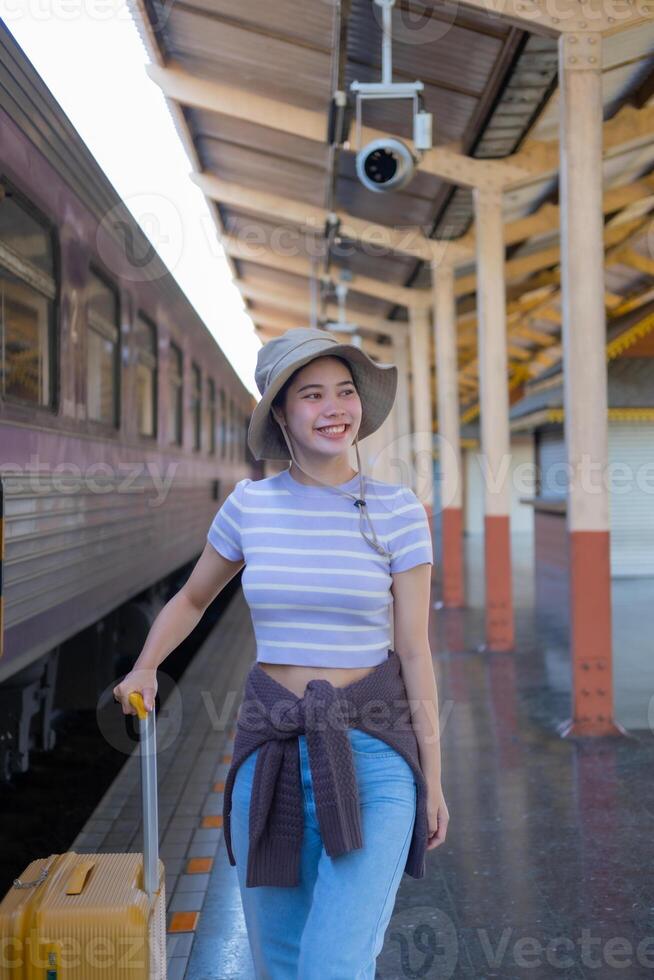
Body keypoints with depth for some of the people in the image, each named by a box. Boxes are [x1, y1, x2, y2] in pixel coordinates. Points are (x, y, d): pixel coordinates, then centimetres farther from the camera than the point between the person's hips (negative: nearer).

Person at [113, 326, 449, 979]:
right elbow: (193, 597, 17)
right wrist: (144, 669, 2)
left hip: (371, 754, -3)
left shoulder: (398, 511, -5)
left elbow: (414, 650, -2)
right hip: (272, 751, 3)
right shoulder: (250, 504, 1)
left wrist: (432, 778, 1)